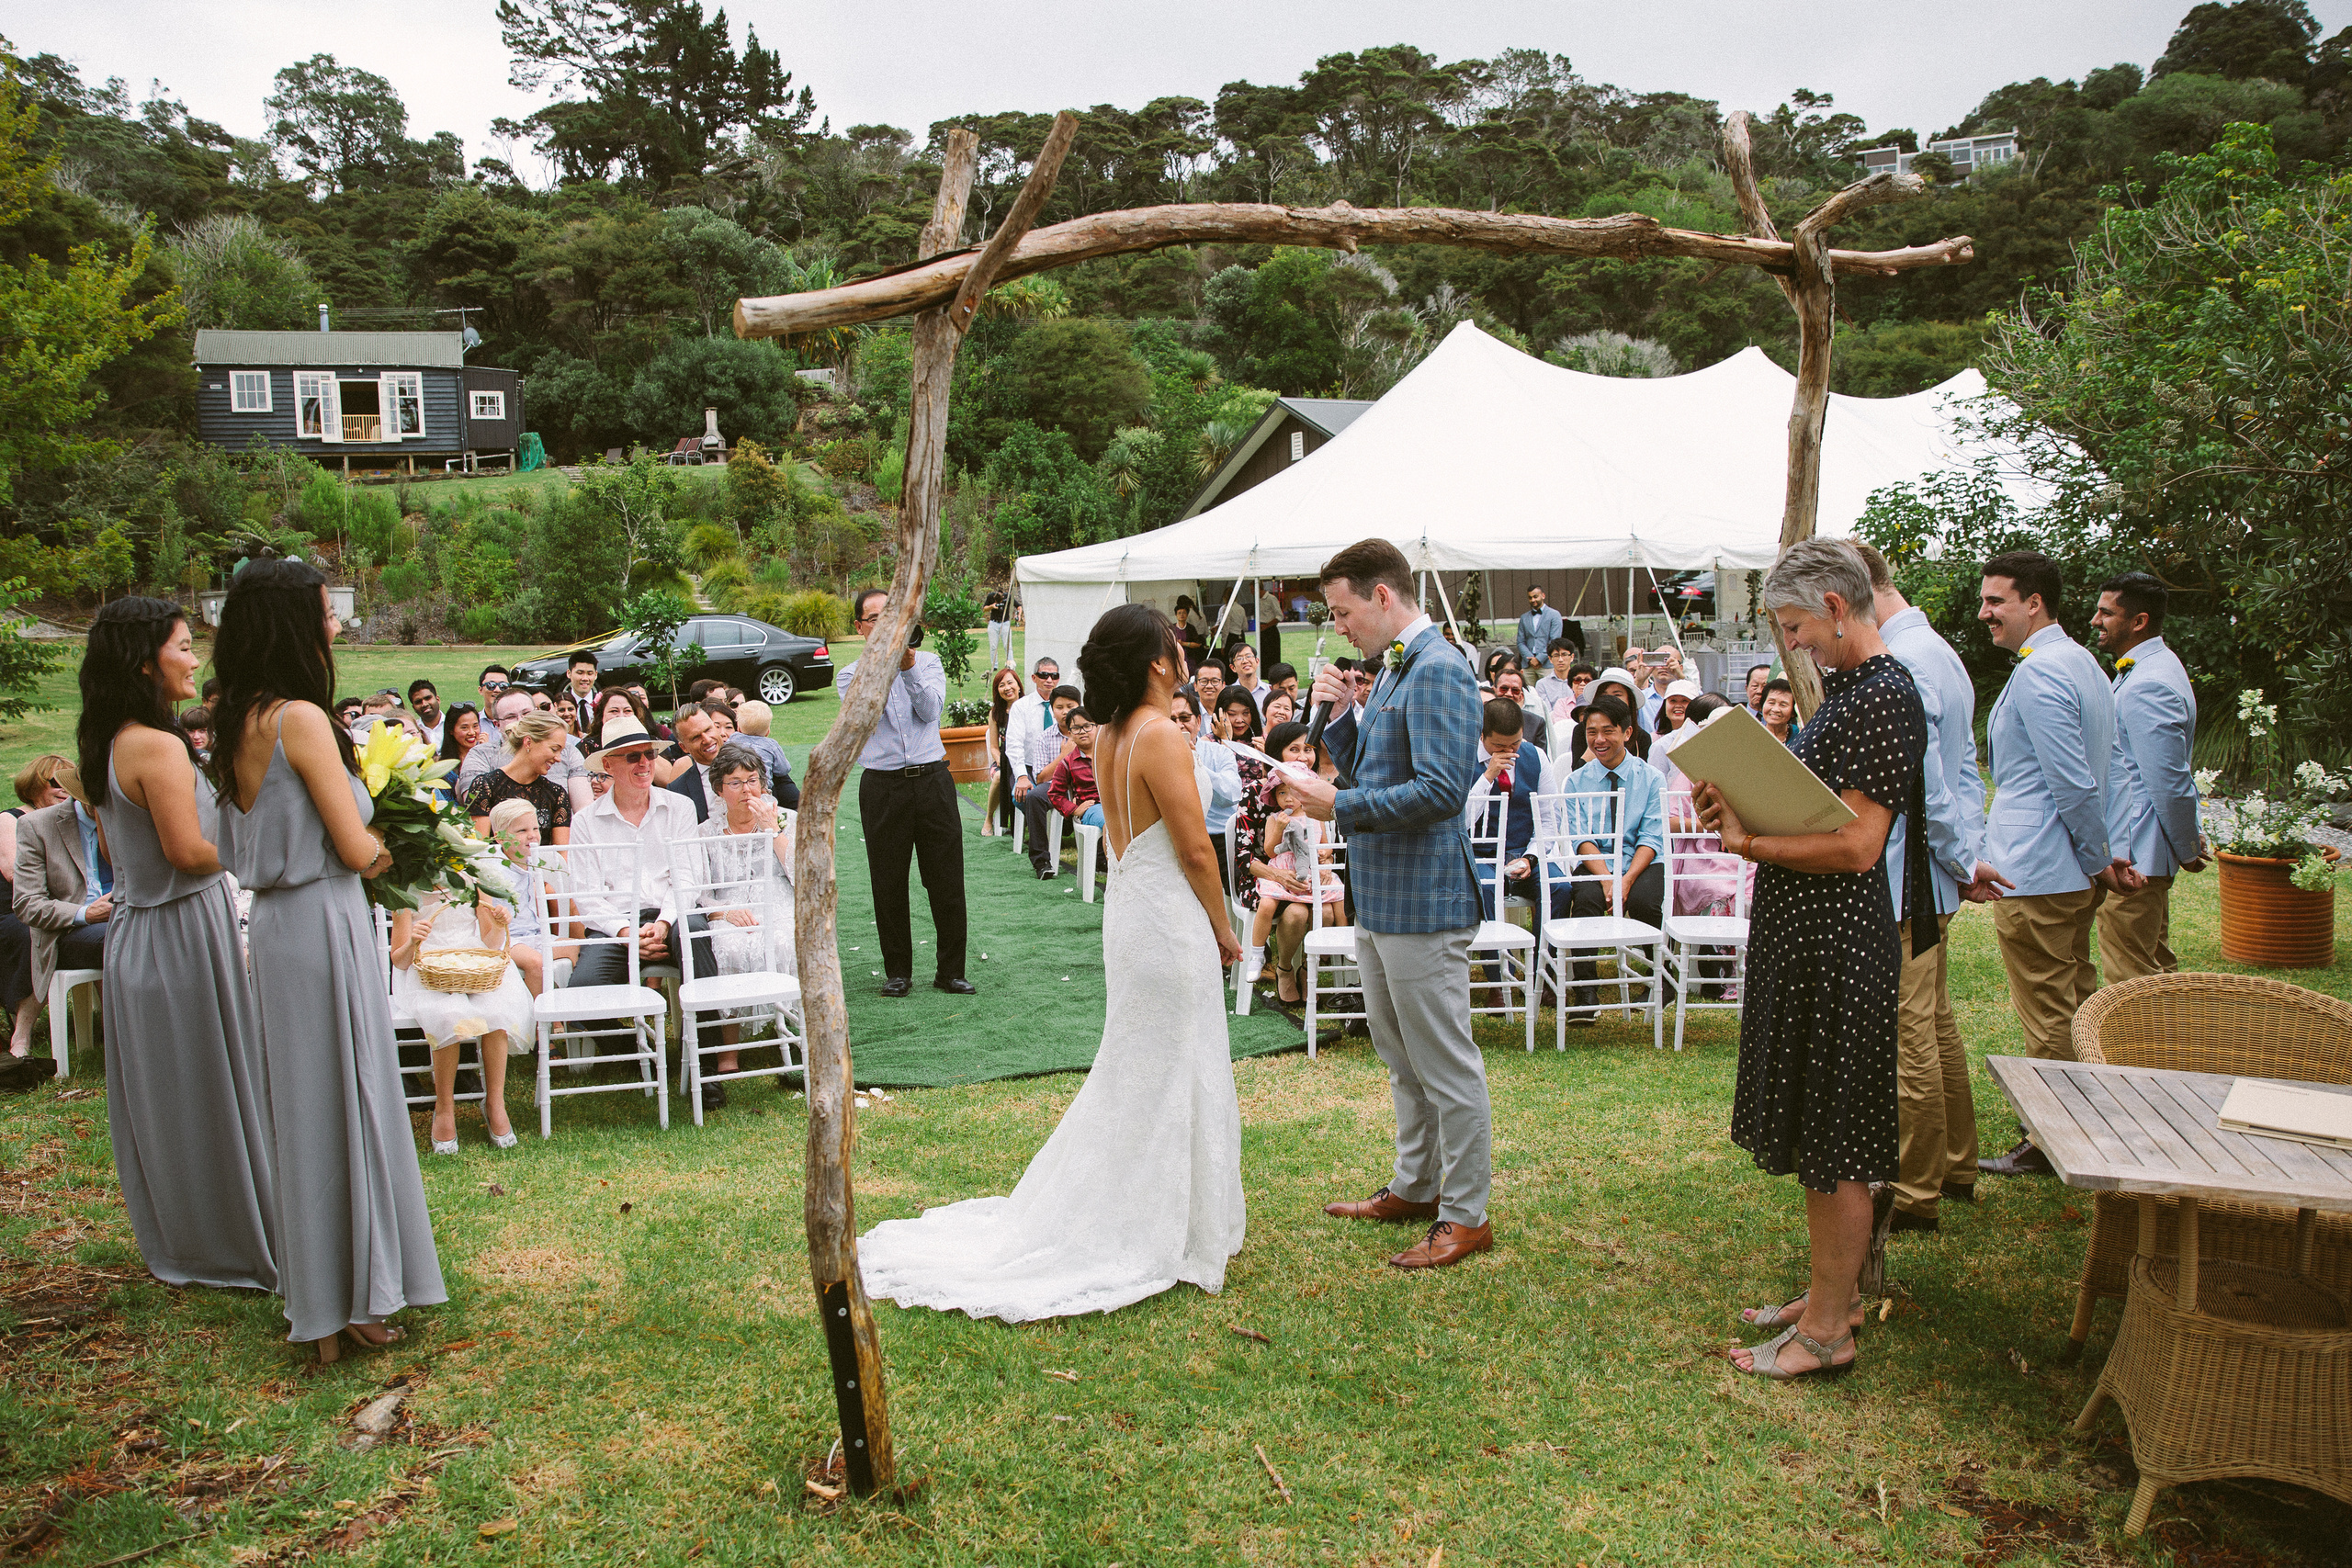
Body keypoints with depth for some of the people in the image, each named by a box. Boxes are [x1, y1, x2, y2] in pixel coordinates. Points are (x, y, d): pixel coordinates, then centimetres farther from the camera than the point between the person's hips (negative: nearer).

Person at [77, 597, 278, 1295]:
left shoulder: (105, 745, 8)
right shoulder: (160, 747, -21)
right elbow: (188, 851, -22)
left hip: (133, 929, 9)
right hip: (184, 933, -9)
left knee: (157, 1094, 17)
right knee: (209, 1093, 3)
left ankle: (171, 1241, 31)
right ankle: (229, 1244, 14)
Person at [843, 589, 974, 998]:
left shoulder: (928, 662, 10)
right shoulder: (852, 674, 8)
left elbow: (930, 710, -5)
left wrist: (909, 666, -16)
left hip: (932, 779, 0)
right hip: (882, 785, 0)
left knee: (946, 880, 1)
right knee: (889, 884, 4)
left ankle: (951, 971, 11)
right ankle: (898, 971, 18)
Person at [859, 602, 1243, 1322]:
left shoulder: (1113, 736, 7)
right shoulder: (1161, 736, -20)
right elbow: (1195, 850, -19)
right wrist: (1223, 928, -5)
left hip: (1127, 907, 9)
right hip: (1169, 918, -9)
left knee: (1136, 1073, 19)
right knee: (1169, 1074, 3)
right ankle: (1165, 1238, 14)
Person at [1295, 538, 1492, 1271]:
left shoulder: (1439, 672, -18)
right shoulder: (1391, 669, 13)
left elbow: (1439, 790, -25)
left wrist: (1341, 806, -20)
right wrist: (1337, 715, 4)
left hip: (1423, 902, -10)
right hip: (1378, 899, 10)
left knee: (1446, 1066, 1)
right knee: (1401, 1060, 21)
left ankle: (1467, 1216, 13)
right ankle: (1416, 1187, 35)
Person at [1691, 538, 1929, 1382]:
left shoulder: (1882, 697, -17)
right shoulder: (1846, 687, 14)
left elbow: (1857, 845, -23)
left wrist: (1750, 843, -16)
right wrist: (1742, 804, 2)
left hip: (1838, 940, -10)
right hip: (1805, 934, 10)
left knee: (1835, 1145, 0)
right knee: (1815, 1132, 18)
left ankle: (1828, 1330, 11)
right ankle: (1832, 1289, 32)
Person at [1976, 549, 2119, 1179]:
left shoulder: (2037, 675, -19)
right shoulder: (2085, 662, 13)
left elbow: (2075, 784, -21)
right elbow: (2106, 768, 17)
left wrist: (2097, 860, -9)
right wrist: (2099, 859, 18)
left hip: (2035, 875, -10)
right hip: (2075, 871, 10)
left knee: (2047, 1019, -1)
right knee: (2077, 1005, 19)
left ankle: (2051, 1146, 9)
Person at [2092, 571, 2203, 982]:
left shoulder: (2148, 685, -21)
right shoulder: (2156, 667, 13)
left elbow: (2170, 782, -20)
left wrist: (2188, 851, -10)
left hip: (2132, 861, -11)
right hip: (2137, 856, 11)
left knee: (2130, 981, -4)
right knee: (2157, 969, 20)